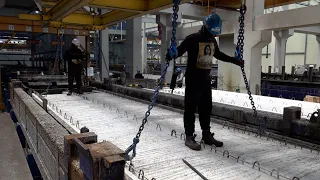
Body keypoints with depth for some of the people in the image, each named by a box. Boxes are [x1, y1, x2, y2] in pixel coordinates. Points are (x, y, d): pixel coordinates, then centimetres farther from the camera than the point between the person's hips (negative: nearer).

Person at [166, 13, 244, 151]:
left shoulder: (212, 41, 10)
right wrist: (172, 54, -39)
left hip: (206, 79, 7)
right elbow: (179, 50, -16)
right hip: (193, 79, -7)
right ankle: (189, 137, 3)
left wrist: (234, 60, 29)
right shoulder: (192, 39, -11)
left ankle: (207, 135, 21)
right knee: (191, 108, -4)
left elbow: (218, 54, 26)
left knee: (206, 107, 11)